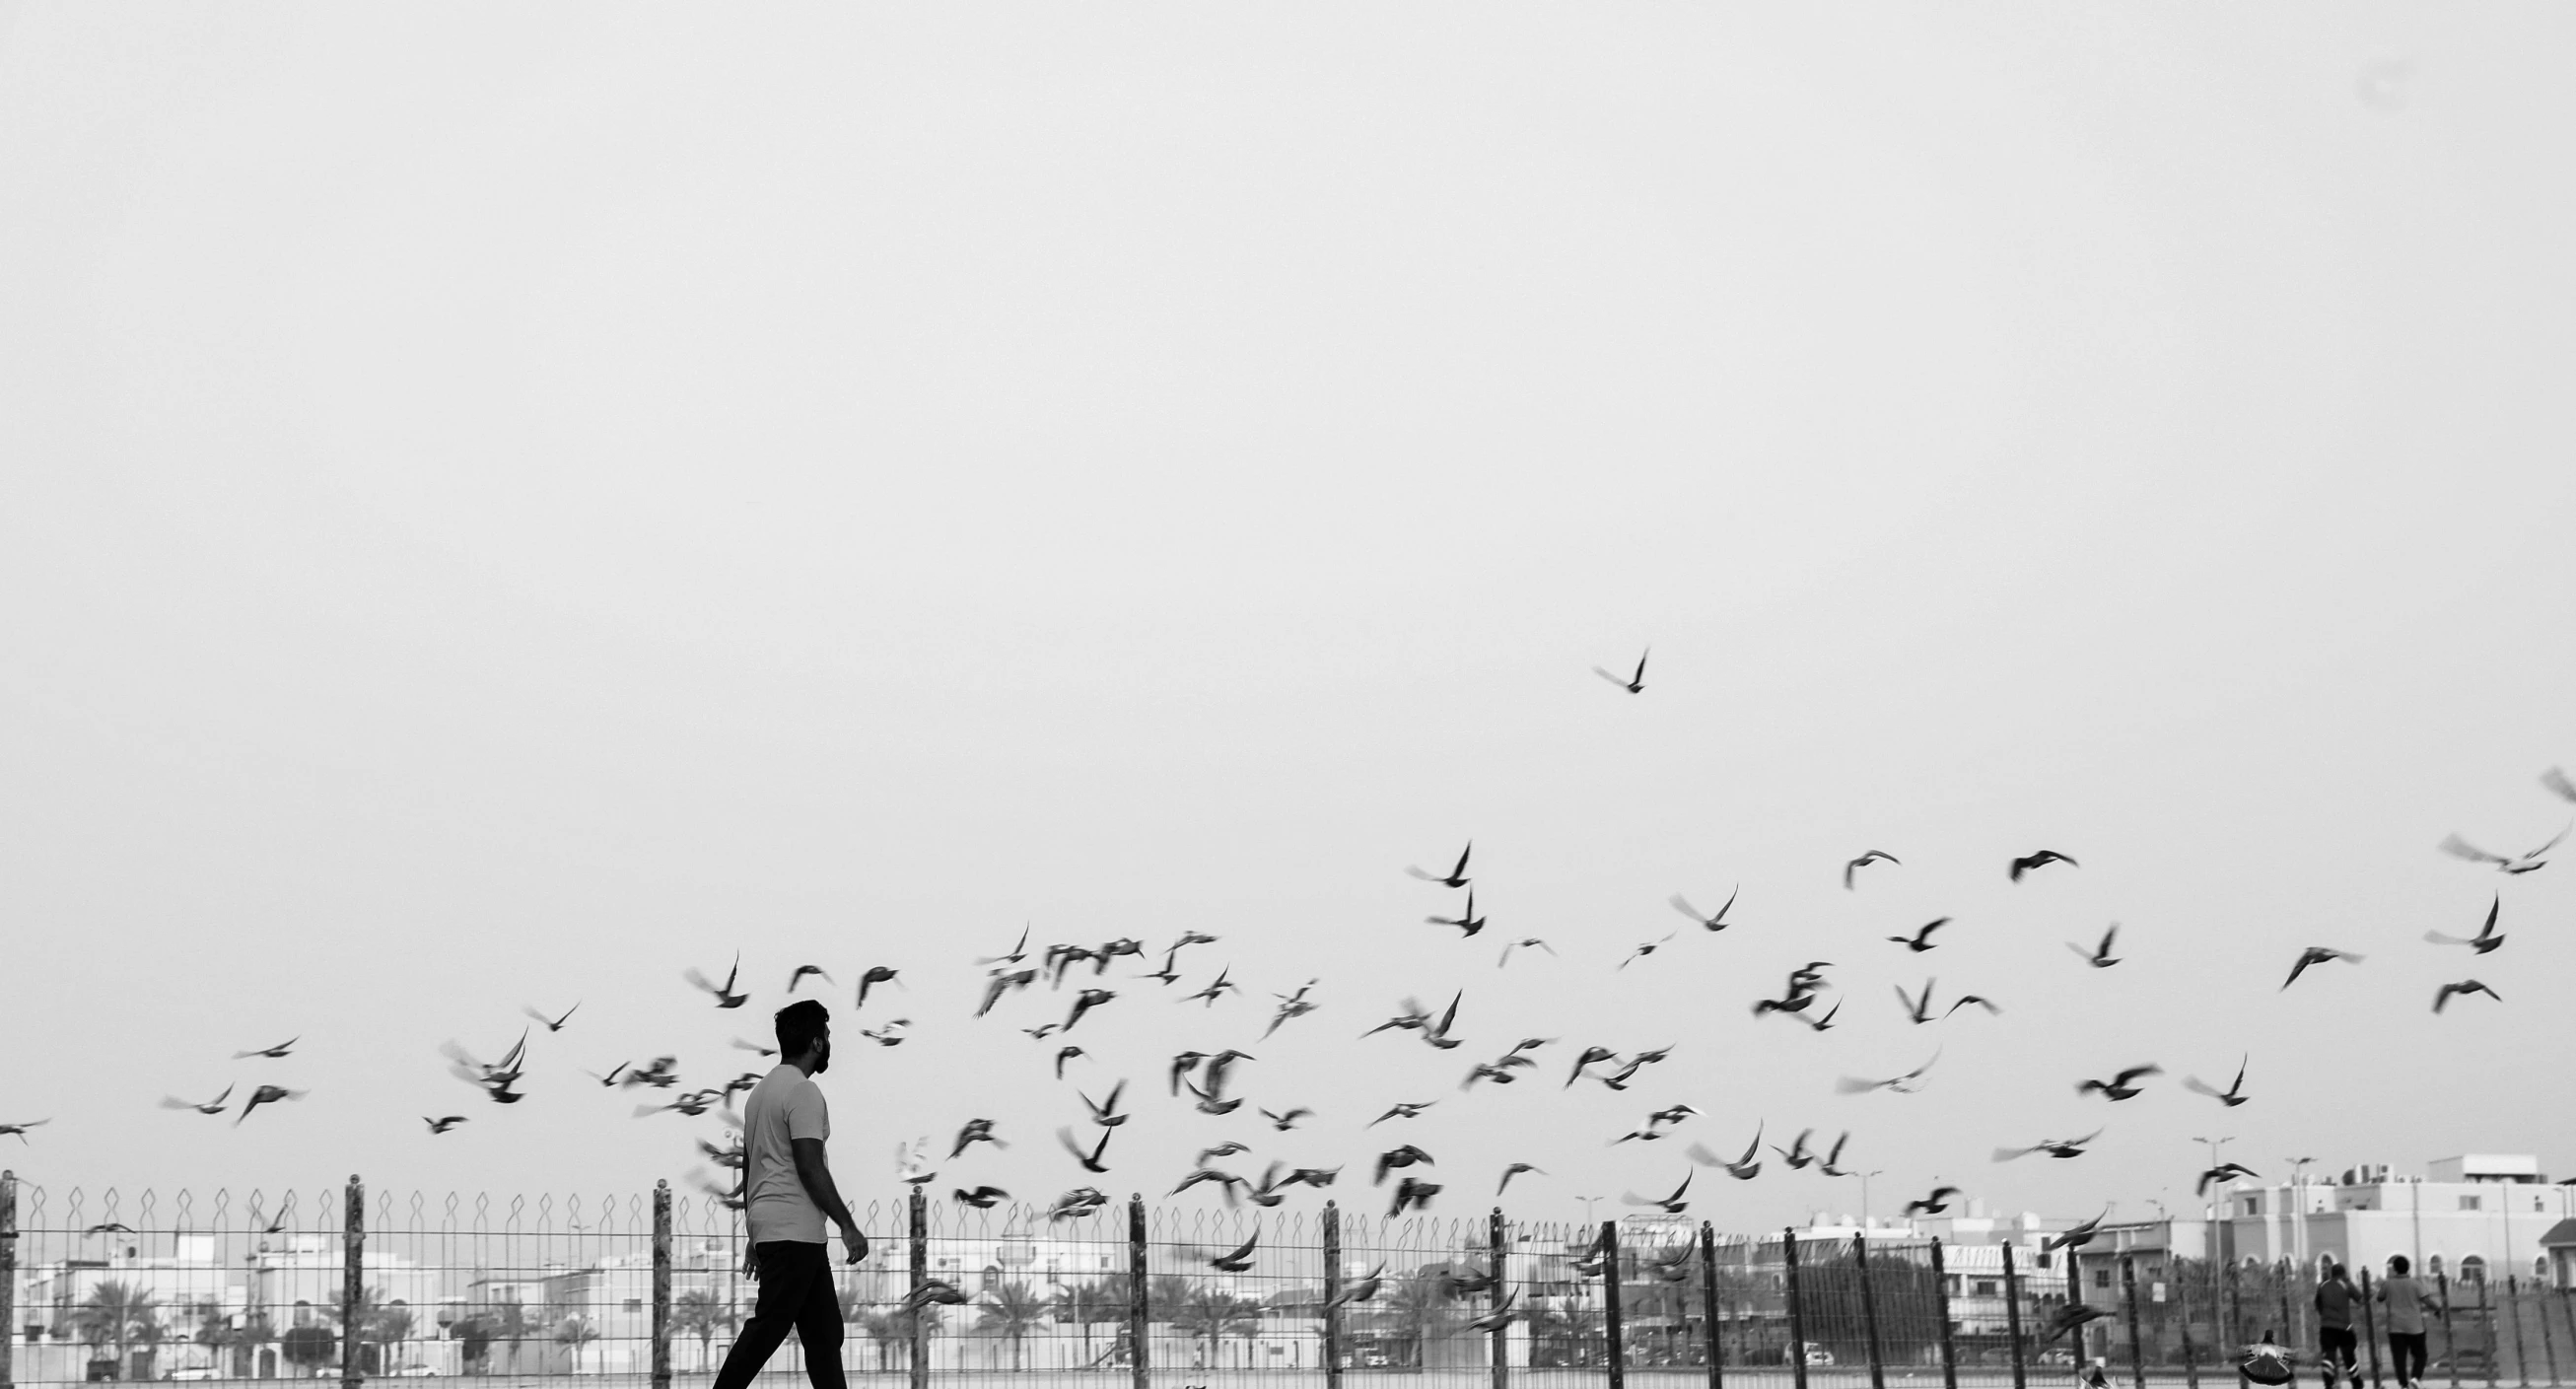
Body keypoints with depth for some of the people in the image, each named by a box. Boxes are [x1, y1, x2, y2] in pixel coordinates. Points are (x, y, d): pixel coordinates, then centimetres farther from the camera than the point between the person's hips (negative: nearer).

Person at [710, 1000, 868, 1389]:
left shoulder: (761, 1090, 19)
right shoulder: (803, 1091, -12)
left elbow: (749, 1167, 22)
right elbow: (810, 1166, -19)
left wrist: (755, 1236, 26)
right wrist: (847, 1225, -16)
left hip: (768, 1226, 10)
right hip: (794, 1231, -10)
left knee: (824, 1331, 10)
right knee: (767, 1328, -9)